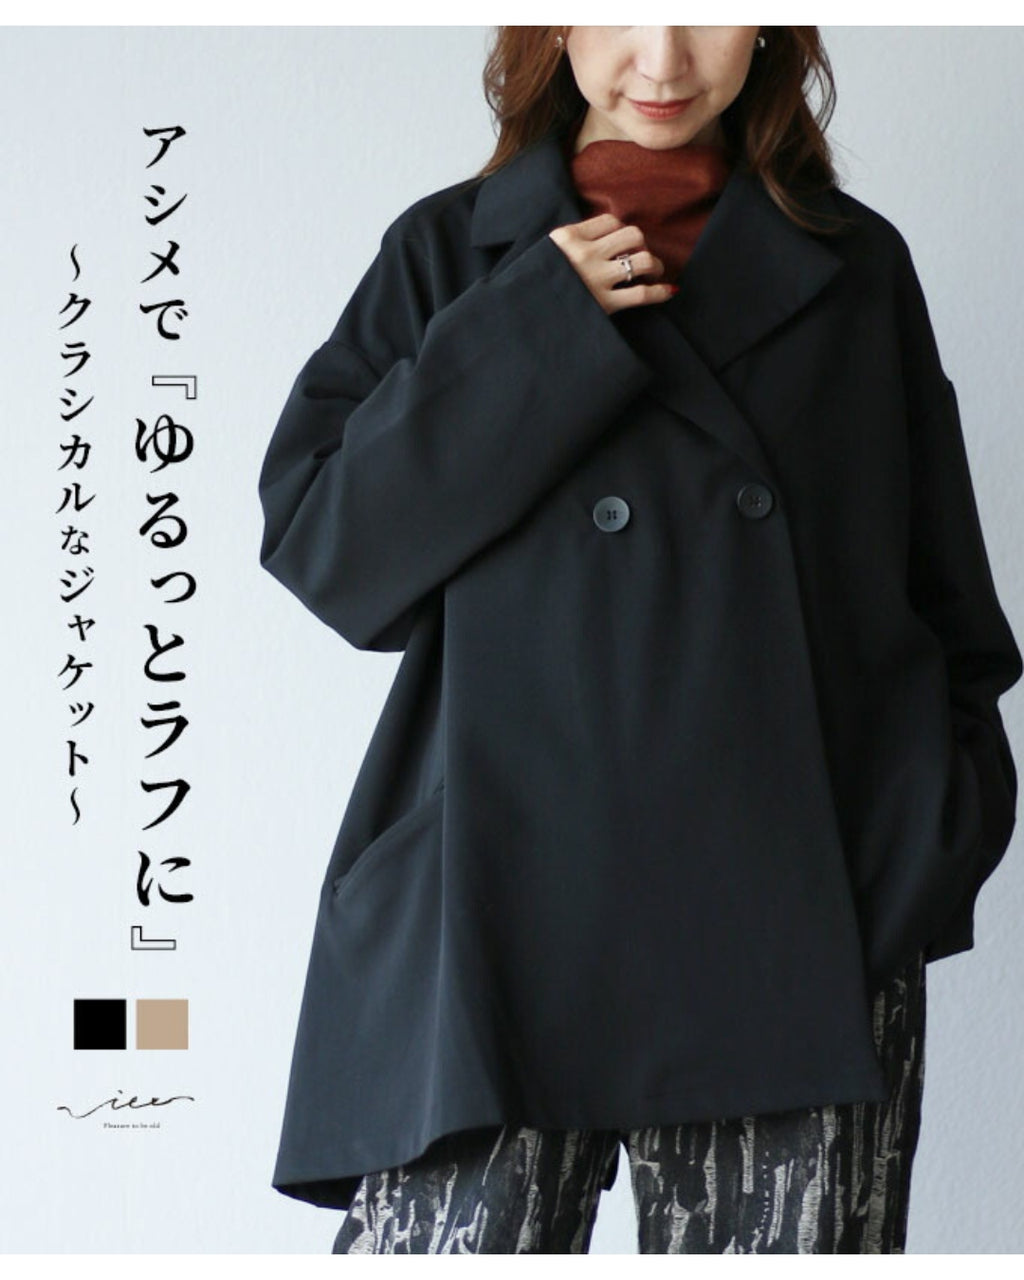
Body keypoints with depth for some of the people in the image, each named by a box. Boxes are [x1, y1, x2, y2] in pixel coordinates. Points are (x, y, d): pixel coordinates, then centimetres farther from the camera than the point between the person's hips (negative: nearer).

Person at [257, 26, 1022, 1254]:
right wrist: (538, 330, -8)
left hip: (797, 934, 1)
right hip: (512, 911, -1)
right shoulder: (452, 254, 10)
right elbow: (316, 543, -1)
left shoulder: (859, 267, 12)